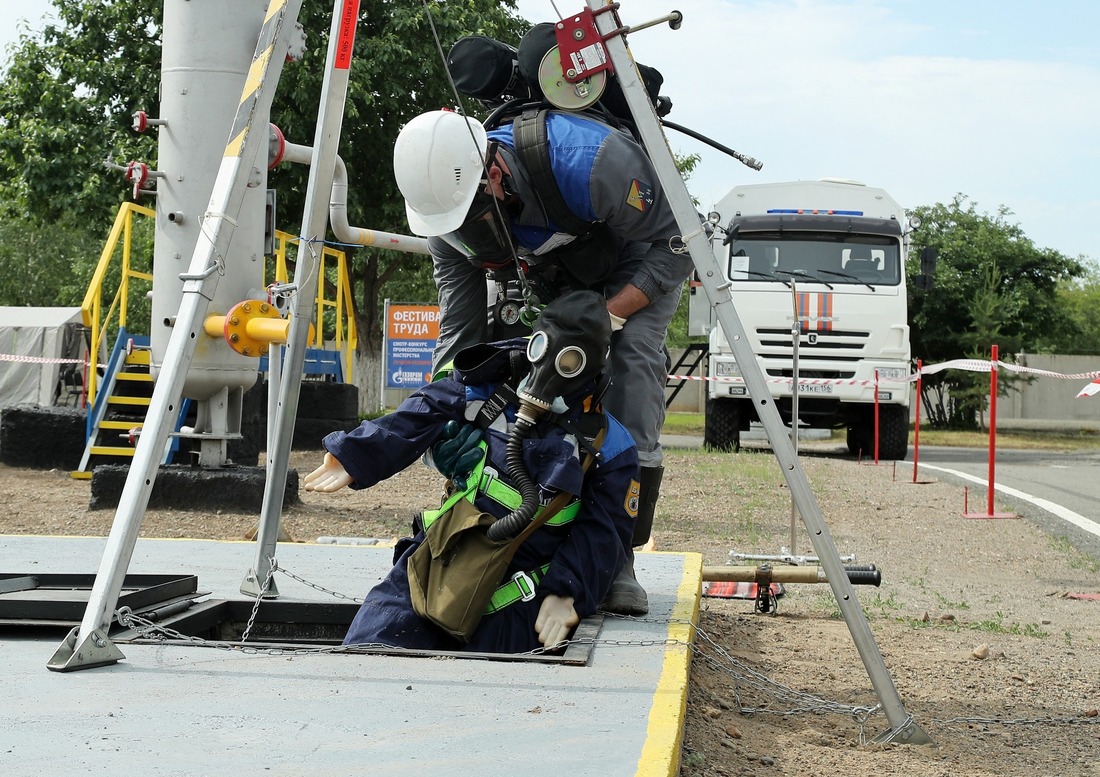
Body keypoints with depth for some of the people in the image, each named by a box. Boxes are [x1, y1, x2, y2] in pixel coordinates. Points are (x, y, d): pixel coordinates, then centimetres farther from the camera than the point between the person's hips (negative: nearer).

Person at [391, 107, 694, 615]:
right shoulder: (448, 211, -24)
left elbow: (678, 243, -30)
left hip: (641, 258, -5)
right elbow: (458, 335, -18)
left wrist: (609, 317, -36)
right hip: (551, 276, 5)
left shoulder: (586, 163, -43)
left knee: (632, 357, -26)